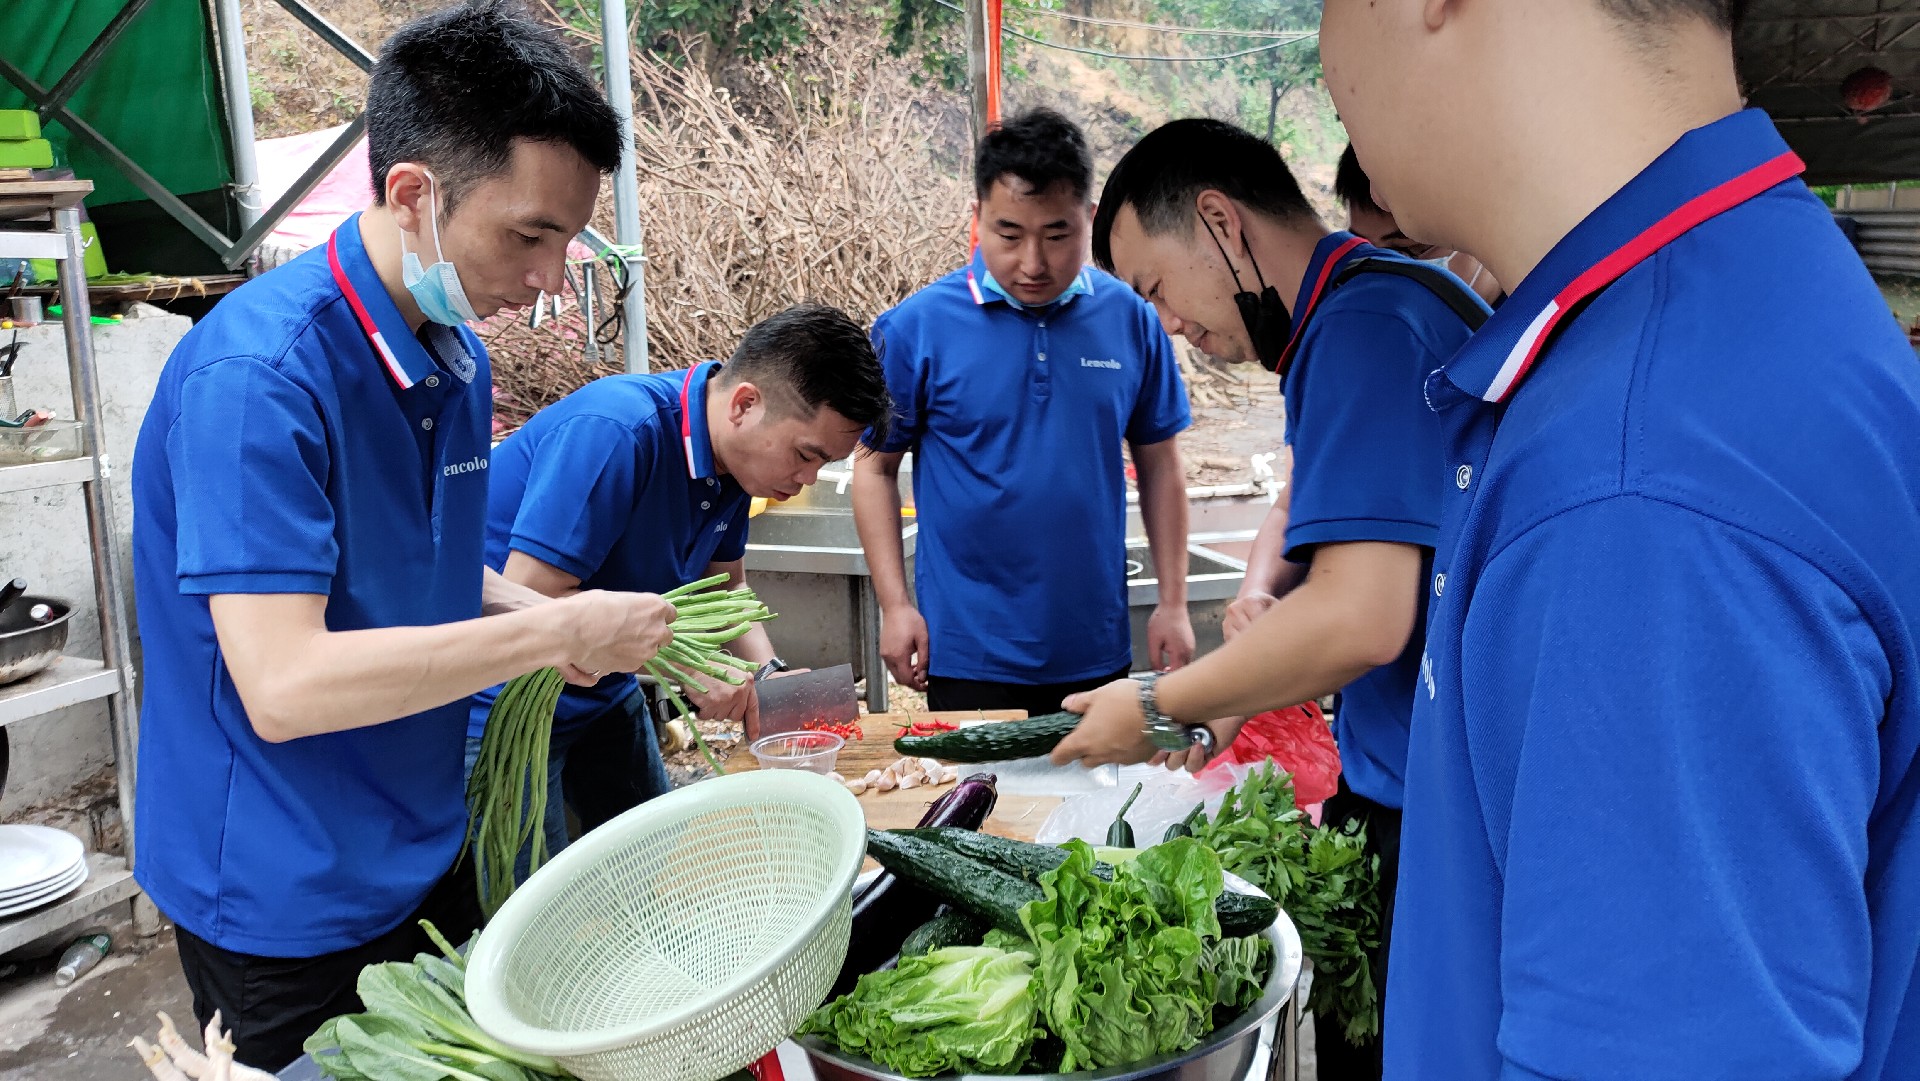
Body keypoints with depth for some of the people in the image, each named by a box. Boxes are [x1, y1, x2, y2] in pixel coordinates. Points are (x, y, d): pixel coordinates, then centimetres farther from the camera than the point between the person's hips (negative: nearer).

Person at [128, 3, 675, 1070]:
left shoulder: (457, 357, 2)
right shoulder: (258, 376, -25)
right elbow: (285, 683, -31)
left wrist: (542, 617, -6)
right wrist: (560, 630, -25)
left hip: (426, 856, 8)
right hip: (288, 911, -8)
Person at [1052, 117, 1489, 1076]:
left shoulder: (1368, 322, -21)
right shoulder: (1352, 315, 12)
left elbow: (1359, 618, -28)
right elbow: (1301, 509, 24)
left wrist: (1160, 708, -15)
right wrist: (1260, 595, 3)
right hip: (1396, 785, 10)